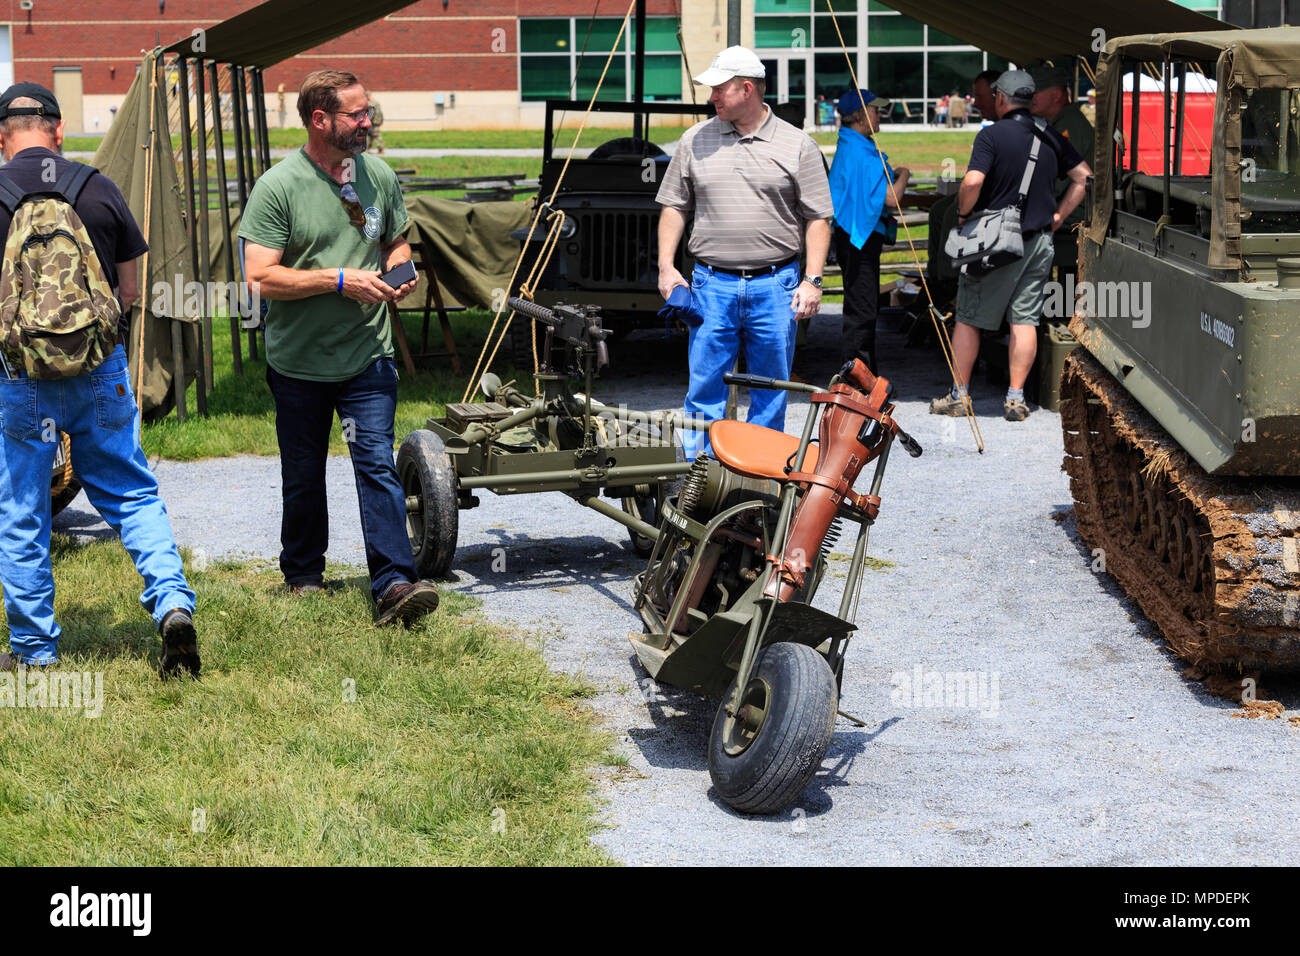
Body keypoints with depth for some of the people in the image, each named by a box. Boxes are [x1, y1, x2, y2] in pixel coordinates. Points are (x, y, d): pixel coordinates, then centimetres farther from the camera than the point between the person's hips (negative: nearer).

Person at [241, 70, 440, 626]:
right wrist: (340, 280, -20)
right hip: (299, 363, -2)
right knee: (303, 478, 13)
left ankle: (394, 585, -14)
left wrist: (397, 271, -3)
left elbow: (396, 242, 21)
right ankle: (303, 573, 33)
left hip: (367, 357, 2)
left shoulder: (380, 176, 4)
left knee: (378, 465, -10)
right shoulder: (278, 187, -11)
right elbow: (261, 278, -17)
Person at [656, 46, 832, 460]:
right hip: (712, 284, 1)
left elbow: (817, 219, 3)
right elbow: (673, 207, 12)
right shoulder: (696, 140, 8)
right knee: (705, 389, 0)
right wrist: (666, 268, 2)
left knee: (771, 393, 5)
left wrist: (812, 280, -6)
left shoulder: (797, 146, 2)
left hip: (774, 285, -1)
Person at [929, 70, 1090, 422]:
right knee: (1025, 319, 7)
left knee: (968, 318, 6)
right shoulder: (1050, 137, 6)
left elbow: (973, 182, -23)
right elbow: (1083, 176, 12)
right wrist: (1058, 215, 14)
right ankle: (1016, 399, 5)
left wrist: (964, 213, -6)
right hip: (1038, 241, 4)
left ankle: (958, 395, 10)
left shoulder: (992, 135, -11)